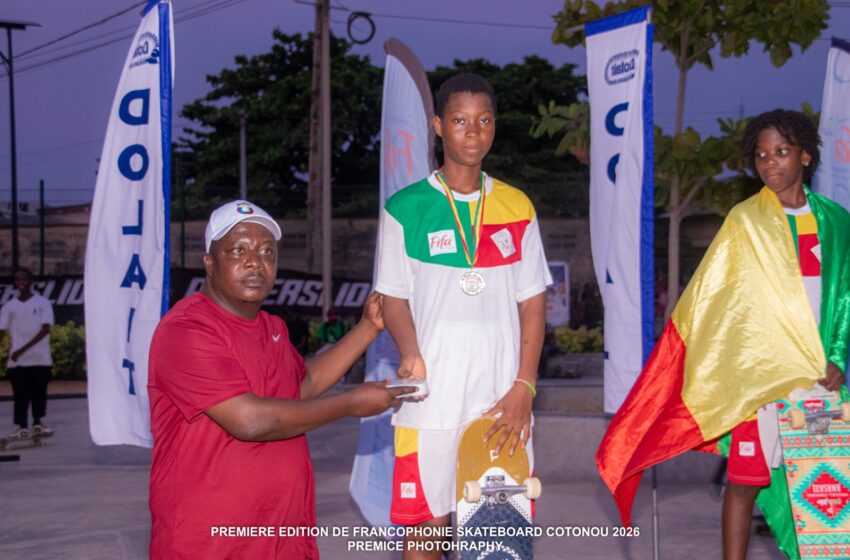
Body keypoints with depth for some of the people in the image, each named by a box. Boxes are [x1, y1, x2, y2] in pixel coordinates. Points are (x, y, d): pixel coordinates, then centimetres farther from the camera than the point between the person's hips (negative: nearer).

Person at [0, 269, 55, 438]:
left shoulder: (42, 303, 2)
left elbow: (45, 329, -8)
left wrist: (24, 349, -15)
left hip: (40, 358, -1)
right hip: (17, 360, 1)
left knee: (39, 392, 3)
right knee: (20, 394, -1)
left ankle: (38, 423, 13)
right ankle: (20, 425, 1)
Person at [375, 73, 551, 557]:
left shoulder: (517, 208, 8)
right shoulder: (406, 209, 1)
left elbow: (533, 302, 7)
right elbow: (395, 298, 3)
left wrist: (524, 387, -3)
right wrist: (411, 352, -17)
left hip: (503, 399, 2)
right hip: (431, 398, -2)